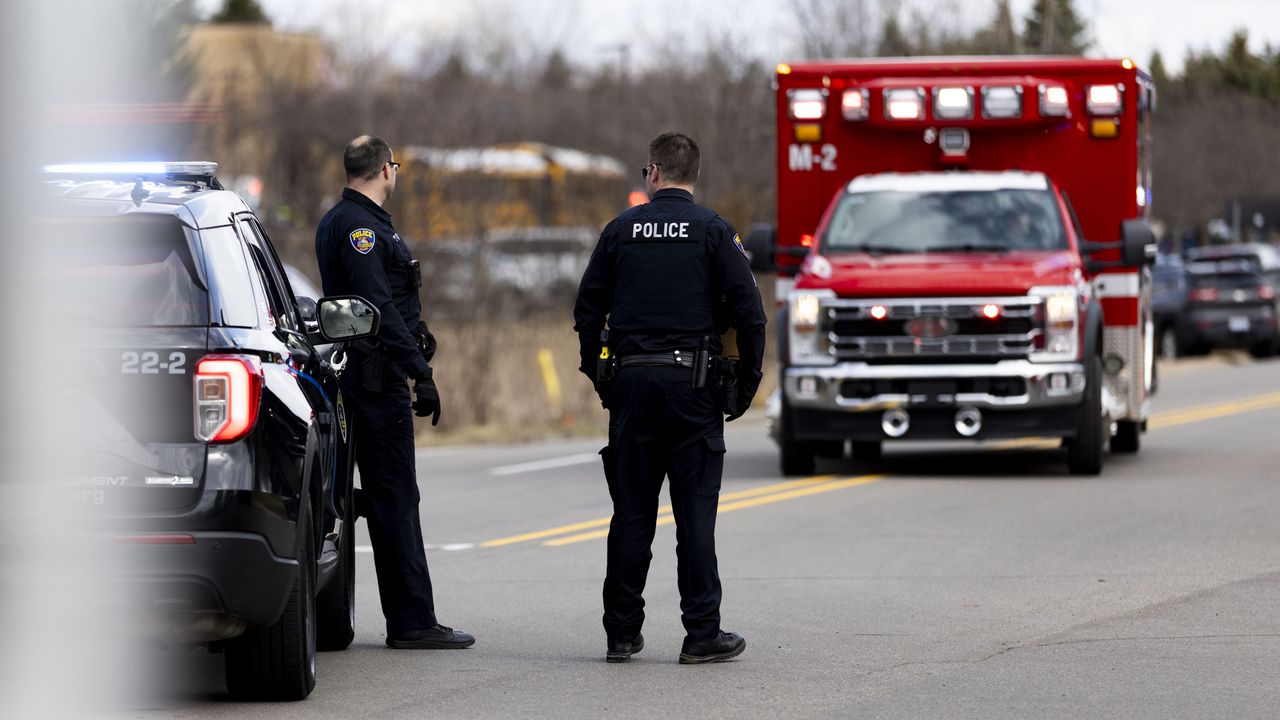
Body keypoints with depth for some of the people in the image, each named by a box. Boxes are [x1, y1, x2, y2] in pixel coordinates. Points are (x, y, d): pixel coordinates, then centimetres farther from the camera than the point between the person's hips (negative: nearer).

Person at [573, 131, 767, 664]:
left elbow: (587, 311, 8)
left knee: (631, 512, 6)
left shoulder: (622, 230, 6)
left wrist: (599, 376, 16)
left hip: (631, 381, 2)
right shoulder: (713, 231, -1)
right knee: (695, 512, -1)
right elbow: (749, 311, -7)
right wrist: (746, 381, 3)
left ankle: (622, 632, 7)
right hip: (692, 384, -2)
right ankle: (702, 635, -2)